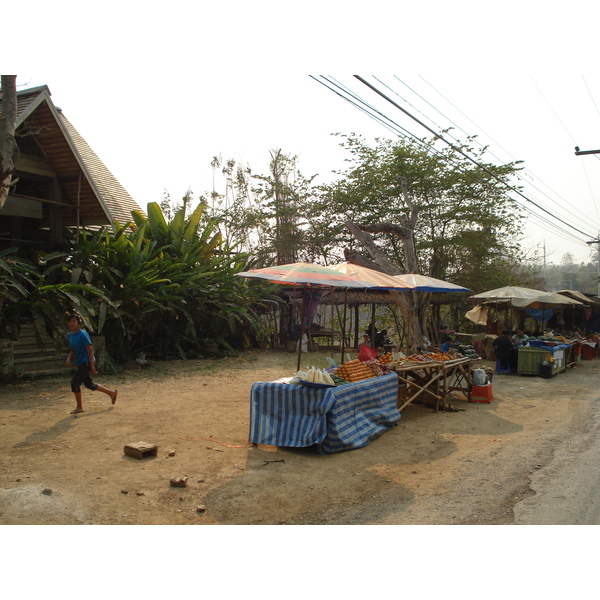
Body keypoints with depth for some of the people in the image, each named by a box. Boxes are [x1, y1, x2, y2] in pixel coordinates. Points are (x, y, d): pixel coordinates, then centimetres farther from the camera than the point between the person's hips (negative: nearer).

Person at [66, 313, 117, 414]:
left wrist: (92, 366, -18)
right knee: (89, 384, 15)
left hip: (86, 362, -9)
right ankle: (111, 392, 30)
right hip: (80, 363, 9)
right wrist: (69, 358, -2)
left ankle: (79, 407, 8)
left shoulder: (82, 334, -16)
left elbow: (90, 350, -17)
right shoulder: (70, 335, 8)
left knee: (75, 383, -8)